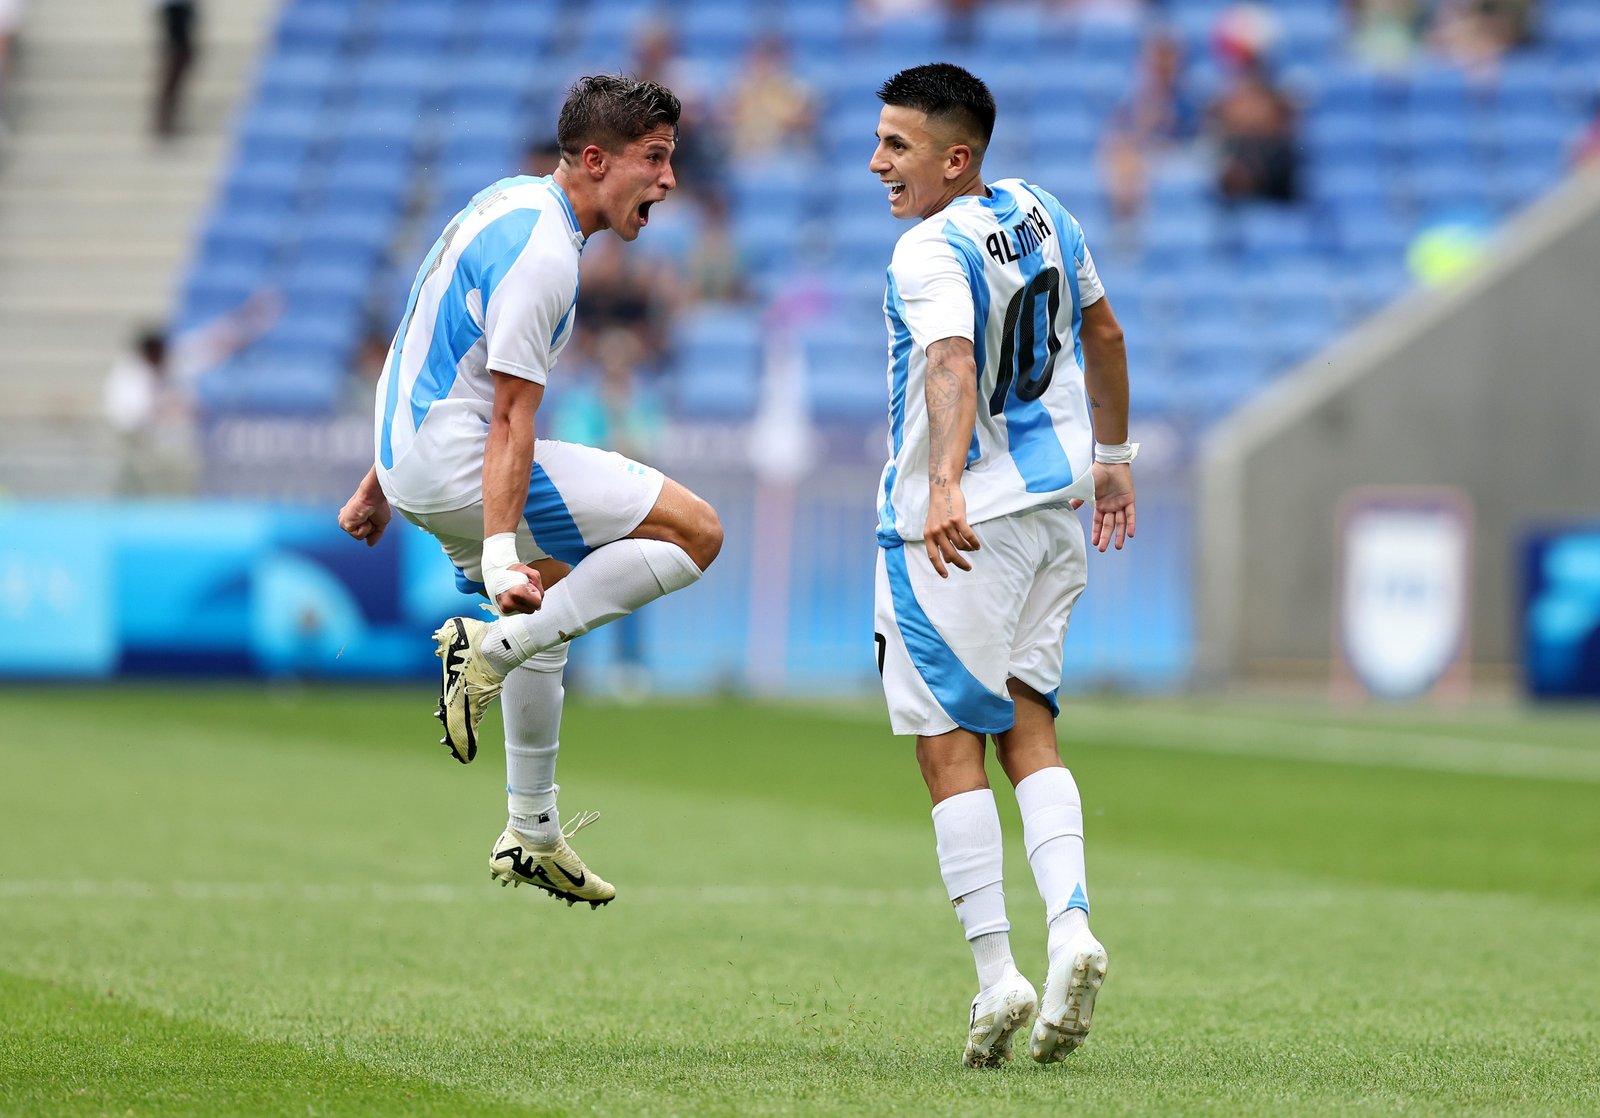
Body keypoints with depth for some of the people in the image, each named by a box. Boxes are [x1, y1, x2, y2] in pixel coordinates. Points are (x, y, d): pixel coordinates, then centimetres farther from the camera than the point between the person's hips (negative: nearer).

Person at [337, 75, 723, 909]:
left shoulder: (510, 204, 12)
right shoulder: (541, 253, -19)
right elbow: (511, 416, -24)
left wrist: (379, 486, 27)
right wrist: (500, 555, -29)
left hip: (411, 455, 10)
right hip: (462, 466, -10)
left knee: (547, 620, 28)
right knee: (694, 530, -13)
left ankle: (530, 836, 35)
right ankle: (493, 648, -13)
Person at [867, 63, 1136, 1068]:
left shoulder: (930, 252, -18)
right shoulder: (1043, 214, 7)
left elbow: (953, 366, -36)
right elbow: (1103, 333, 20)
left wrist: (945, 486, -49)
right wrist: (1111, 453, 33)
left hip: (957, 526, -8)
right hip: (1059, 504, 8)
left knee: (949, 745, -1)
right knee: (1028, 726, 13)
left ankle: (996, 974, -3)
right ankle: (1071, 922, -5)